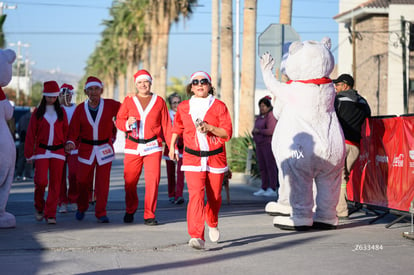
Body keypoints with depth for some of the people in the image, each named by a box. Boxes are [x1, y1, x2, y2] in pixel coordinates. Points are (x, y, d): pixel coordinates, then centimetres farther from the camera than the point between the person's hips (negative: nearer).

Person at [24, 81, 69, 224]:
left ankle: (50, 214, 3)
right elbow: (31, 134, 4)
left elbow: (66, 131, 13)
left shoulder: (61, 111, 8)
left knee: (55, 183, -2)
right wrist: (29, 154, 2)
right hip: (42, 151, -1)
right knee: (41, 181, -12)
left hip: (58, 152, 1)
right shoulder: (38, 112, 3)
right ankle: (39, 207, 13)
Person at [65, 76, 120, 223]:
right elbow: (74, 129, -3)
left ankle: (101, 213, 6)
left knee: (103, 182, -2)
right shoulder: (80, 109, -2)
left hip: (105, 149, -1)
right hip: (86, 149, 1)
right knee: (83, 181, 4)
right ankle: (82, 208, 29)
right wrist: (71, 142, -22)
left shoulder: (110, 105, -5)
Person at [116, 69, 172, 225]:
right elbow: (119, 121, 9)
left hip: (153, 147, 0)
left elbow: (166, 125, 9)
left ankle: (149, 215, 0)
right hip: (133, 147, 1)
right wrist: (127, 123, -14)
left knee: (153, 181, -10)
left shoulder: (159, 101, 9)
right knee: (130, 182, 0)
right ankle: (130, 210, 24)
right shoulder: (129, 101, 9)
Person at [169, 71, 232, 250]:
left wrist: (210, 128, -20)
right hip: (193, 158, 0)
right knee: (196, 195, -17)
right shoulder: (184, 107, 6)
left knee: (214, 196, 12)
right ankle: (197, 237, -22)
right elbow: (177, 126, 24)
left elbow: (227, 133, -6)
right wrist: (172, 146, 22)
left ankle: (213, 223, 45)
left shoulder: (219, 106, -2)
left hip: (215, 157, 0)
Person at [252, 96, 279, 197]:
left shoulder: (271, 116, -11)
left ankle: (273, 190, -11)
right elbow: (257, 129, 26)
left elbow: (271, 131, -21)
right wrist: (254, 131, 4)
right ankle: (264, 188, 11)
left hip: (269, 143, -9)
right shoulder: (260, 116, 17)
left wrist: (259, 131, -14)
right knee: (262, 167, 7)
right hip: (259, 144, 9)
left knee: (270, 166, -9)